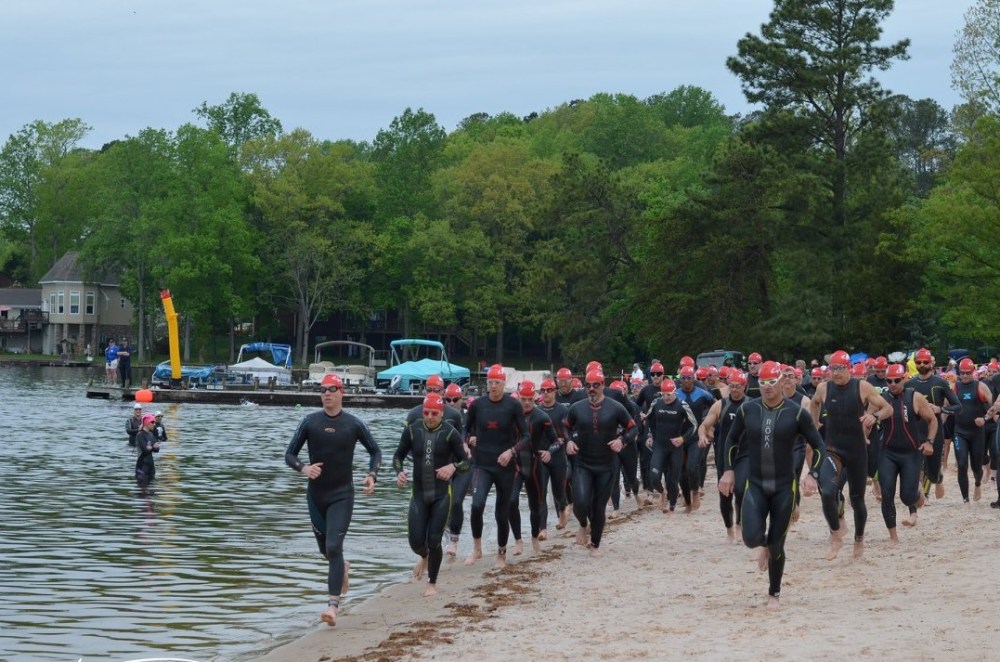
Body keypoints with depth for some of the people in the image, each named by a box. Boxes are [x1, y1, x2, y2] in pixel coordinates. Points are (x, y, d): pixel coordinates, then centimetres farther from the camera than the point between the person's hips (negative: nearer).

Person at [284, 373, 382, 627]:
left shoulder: (353, 424, -3)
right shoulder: (310, 422, -1)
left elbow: (375, 451, 11)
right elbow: (290, 454, 3)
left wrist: (372, 475, -7)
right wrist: (303, 468, -18)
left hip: (342, 495, -3)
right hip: (315, 494, 3)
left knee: (333, 547, -16)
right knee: (325, 549, 17)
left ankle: (333, 605, -19)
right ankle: (342, 568, 52)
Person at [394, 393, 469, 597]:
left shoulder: (450, 433, -9)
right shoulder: (412, 431, -2)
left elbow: (466, 463, -4)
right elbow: (398, 456, 10)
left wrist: (453, 467, -26)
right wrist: (399, 472, -11)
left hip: (441, 495, -2)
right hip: (418, 494, 2)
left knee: (434, 541, -4)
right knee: (416, 541, -1)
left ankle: (432, 583, 17)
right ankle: (425, 557, 38)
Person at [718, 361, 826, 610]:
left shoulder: (796, 413, -8)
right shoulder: (747, 410, -1)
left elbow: (819, 446, -1)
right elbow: (731, 440, 14)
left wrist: (812, 475, -14)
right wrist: (728, 470, 4)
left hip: (784, 487, -1)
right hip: (755, 485, 1)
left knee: (777, 545, 2)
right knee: (751, 537, -17)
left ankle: (774, 594, 22)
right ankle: (764, 545, 22)